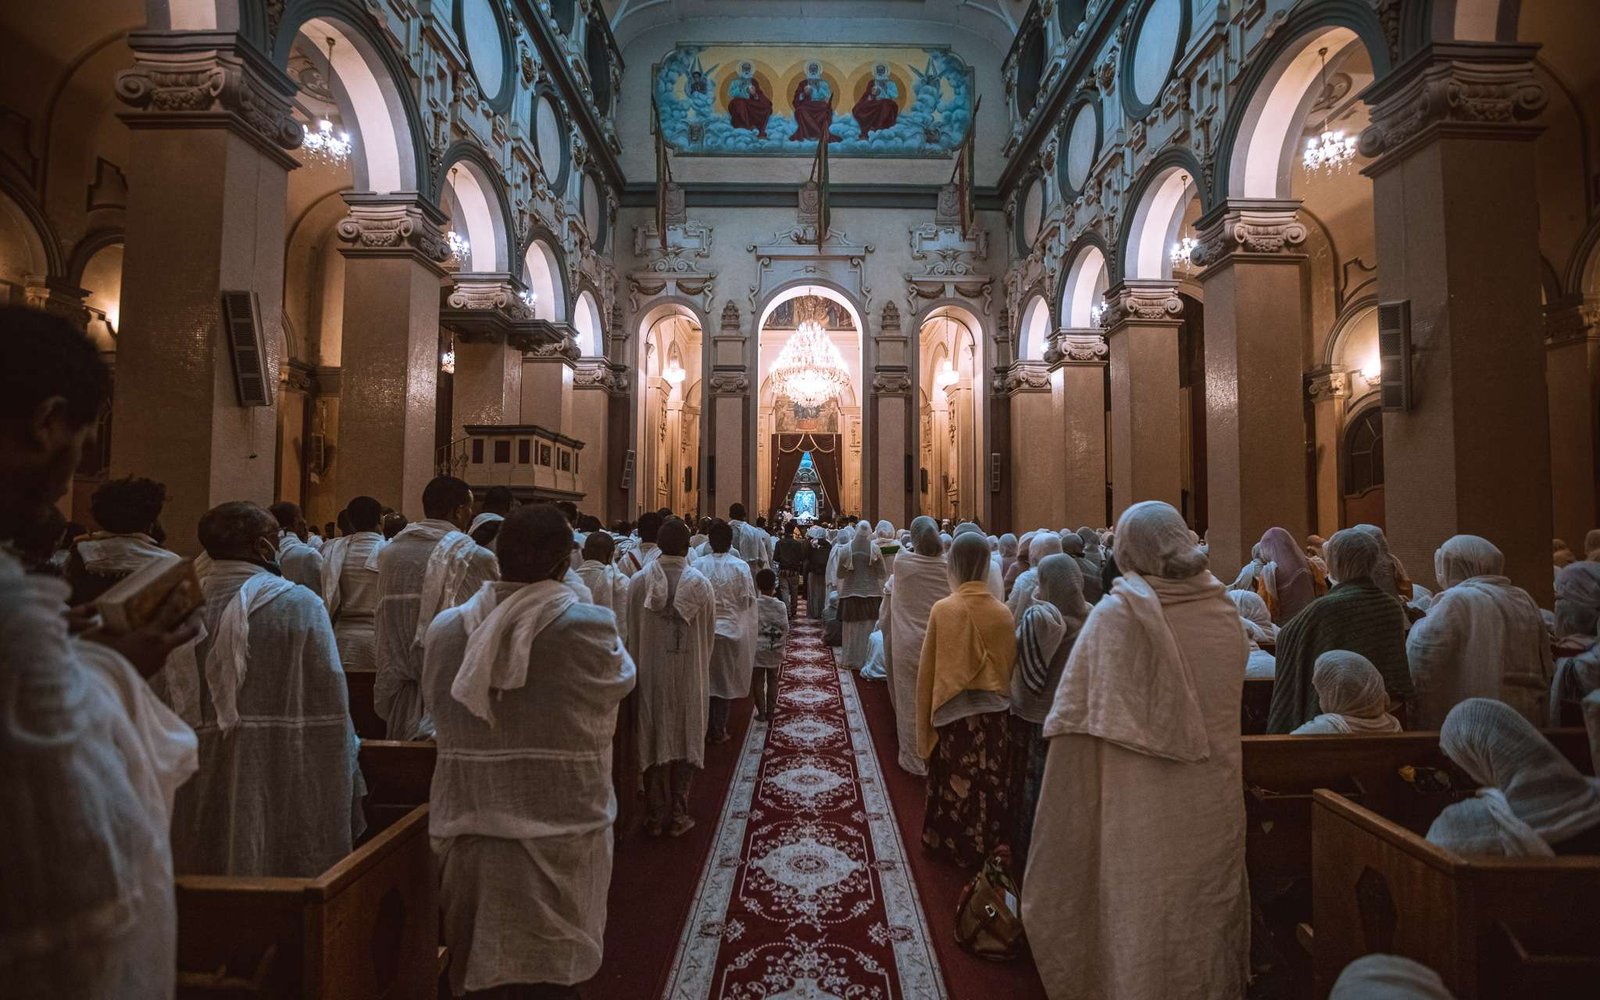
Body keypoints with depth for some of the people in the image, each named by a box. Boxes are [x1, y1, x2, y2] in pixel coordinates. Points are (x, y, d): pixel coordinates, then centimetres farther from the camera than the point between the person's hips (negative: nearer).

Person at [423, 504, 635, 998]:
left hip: (466, 829, 4)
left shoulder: (445, 628, -6)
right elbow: (621, 679, 1)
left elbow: (438, 704, 9)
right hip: (558, 834, -3)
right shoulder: (587, 626, -18)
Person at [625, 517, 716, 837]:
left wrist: (636, 668, 12)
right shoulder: (701, 585, -10)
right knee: (685, 742, 12)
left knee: (654, 741, 12)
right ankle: (678, 816, 20)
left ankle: (655, 817, 22)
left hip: (650, 675, 1)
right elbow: (708, 635, -2)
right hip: (689, 677, 0)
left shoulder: (638, 582, -10)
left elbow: (630, 632, -2)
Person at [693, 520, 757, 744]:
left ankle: (706, 728, 22)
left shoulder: (697, 566, -9)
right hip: (730, 630, -1)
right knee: (724, 681, 12)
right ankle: (719, 730, 19)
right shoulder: (740, 567, -12)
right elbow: (747, 600, -8)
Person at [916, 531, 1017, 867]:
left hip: (953, 714, -2)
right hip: (994, 713, 2)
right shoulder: (1002, 613, -10)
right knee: (991, 783, 17)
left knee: (955, 783, 15)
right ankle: (989, 845, 33)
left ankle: (952, 845, 32)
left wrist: (924, 726, 2)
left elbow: (927, 672, -8)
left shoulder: (943, 610, -14)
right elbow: (1010, 666, -2)